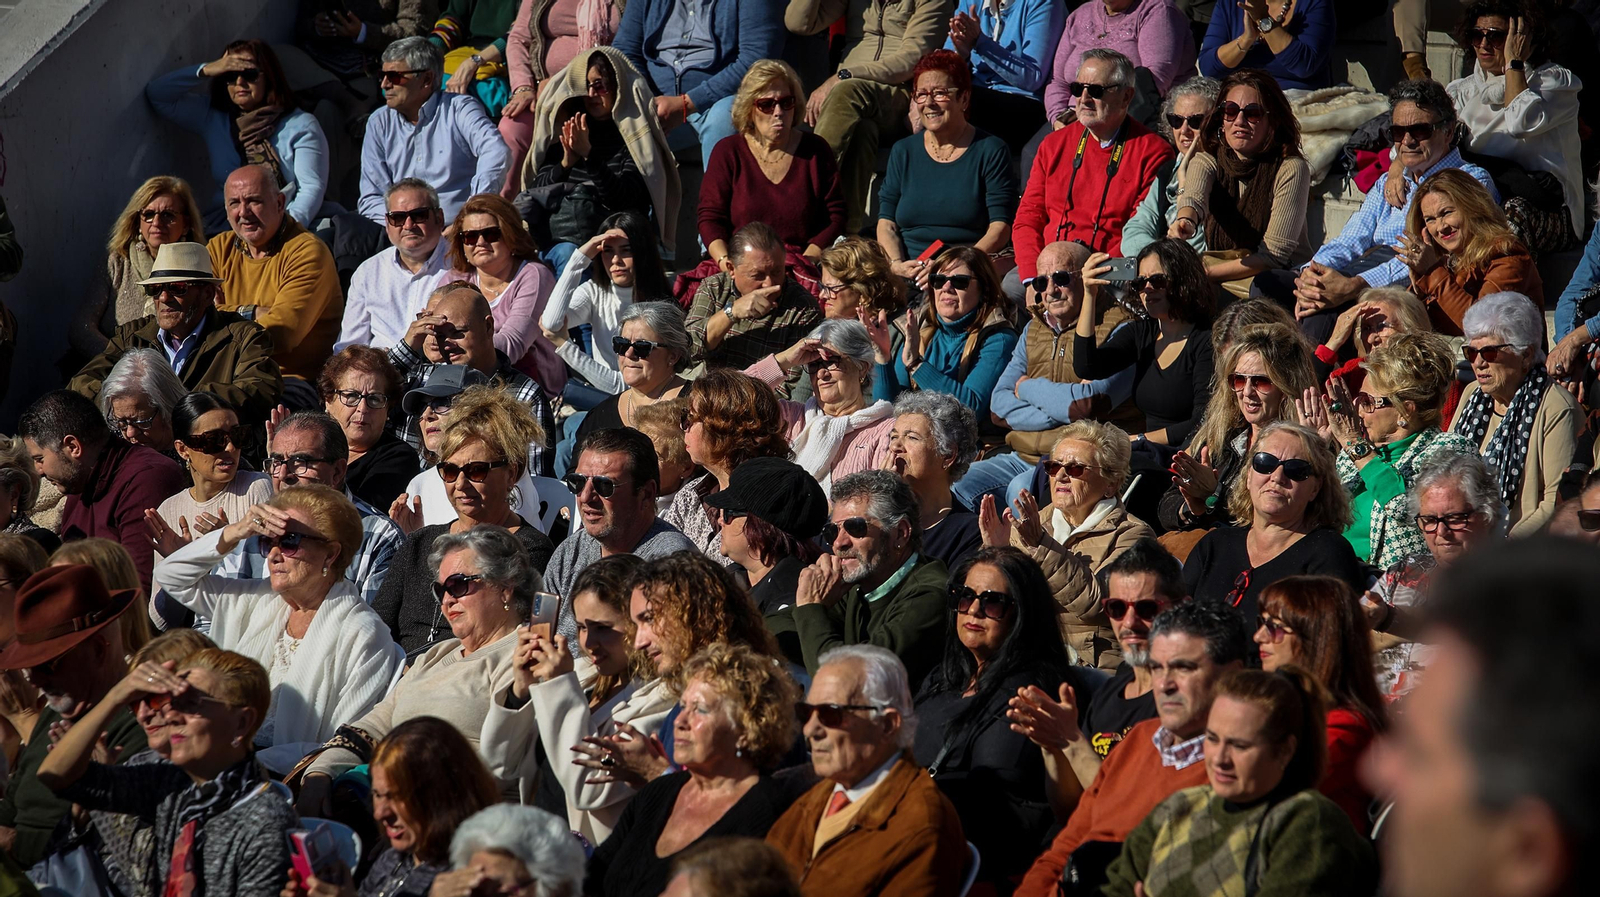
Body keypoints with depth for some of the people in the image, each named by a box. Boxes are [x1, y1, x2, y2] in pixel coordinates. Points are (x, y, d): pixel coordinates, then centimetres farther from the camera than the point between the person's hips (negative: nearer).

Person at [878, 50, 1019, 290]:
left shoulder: (990, 151, 6)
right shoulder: (903, 152, 18)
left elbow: (1000, 228, -3)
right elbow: (886, 223, 13)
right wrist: (896, 264, -10)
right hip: (911, 273, 3)